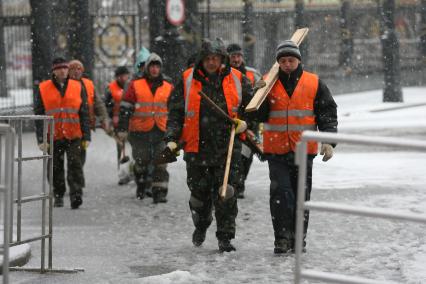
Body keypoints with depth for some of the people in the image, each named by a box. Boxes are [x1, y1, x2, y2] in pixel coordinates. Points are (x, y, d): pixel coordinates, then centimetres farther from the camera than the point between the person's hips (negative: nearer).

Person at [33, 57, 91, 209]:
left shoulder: (78, 87, 5)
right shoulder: (43, 89, 2)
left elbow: (84, 114, 6)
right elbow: (38, 116, 2)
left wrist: (86, 136, 0)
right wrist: (41, 139, -5)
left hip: (73, 136, -1)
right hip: (53, 137, 1)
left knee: (75, 164, -12)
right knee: (56, 168, 8)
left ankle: (76, 195, -17)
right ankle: (58, 196, 23)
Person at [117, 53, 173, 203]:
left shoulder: (168, 88, 9)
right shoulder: (136, 85, 2)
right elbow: (125, 108, 1)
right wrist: (122, 128, -5)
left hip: (162, 131, 1)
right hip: (140, 131, -1)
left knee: (161, 164, -8)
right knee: (141, 161, 9)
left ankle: (159, 192, -9)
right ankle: (141, 186, 31)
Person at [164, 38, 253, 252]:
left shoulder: (237, 80, 2)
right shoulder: (187, 80, 1)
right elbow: (175, 112, 2)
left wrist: (245, 122, -1)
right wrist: (172, 139, -7)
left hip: (227, 148, -1)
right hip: (197, 148, 1)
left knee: (225, 195, -5)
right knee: (199, 193, 11)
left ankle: (225, 237, 4)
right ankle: (201, 225, 38)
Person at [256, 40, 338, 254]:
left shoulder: (314, 84, 3)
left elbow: (328, 113, 5)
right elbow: (259, 116, 5)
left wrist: (328, 141, -4)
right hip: (276, 150, -1)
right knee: (280, 192, -11)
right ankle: (282, 238, -7)